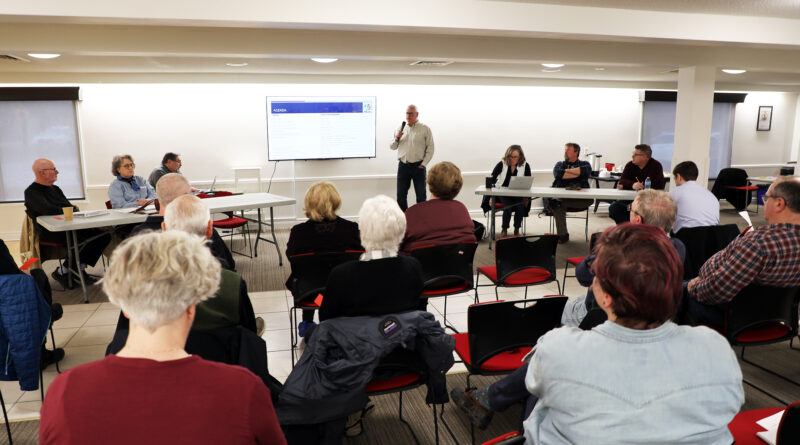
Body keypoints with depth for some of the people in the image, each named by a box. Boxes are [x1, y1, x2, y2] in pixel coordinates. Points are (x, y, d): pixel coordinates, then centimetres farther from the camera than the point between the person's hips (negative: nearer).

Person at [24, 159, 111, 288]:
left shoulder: (55, 189, 24)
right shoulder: (32, 192, -3)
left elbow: (70, 207, 21)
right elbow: (48, 210, -19)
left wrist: (74, 209, -4)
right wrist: (71, 211, -7)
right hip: (50, 232, -8)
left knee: (104, 236, -12)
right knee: (83, 241, -34)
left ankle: (80, 268, -6)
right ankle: (62, 272, -13)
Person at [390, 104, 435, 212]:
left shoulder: (425, 129, 1)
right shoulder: (401, 128, 12)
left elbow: (430, 148, -1)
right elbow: (392, 147, 14)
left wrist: (424, 164, -8)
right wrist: (396, 138, -5)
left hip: (418, 166, -3)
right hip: (403, 166, 3)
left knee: (421, 195, 3)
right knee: (401, 195, 6)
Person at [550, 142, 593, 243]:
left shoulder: (584, 164, 17)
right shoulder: (560, 164, 22)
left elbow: (586, 170, -10)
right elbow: (557, 173, -4)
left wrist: (567, 170, -2)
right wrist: (577, 173, -2)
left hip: (580, 198, 1)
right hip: (561, 195, 0)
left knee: (590, 200, -31)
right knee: (559, 207, -30)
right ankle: (562, 235, -25)